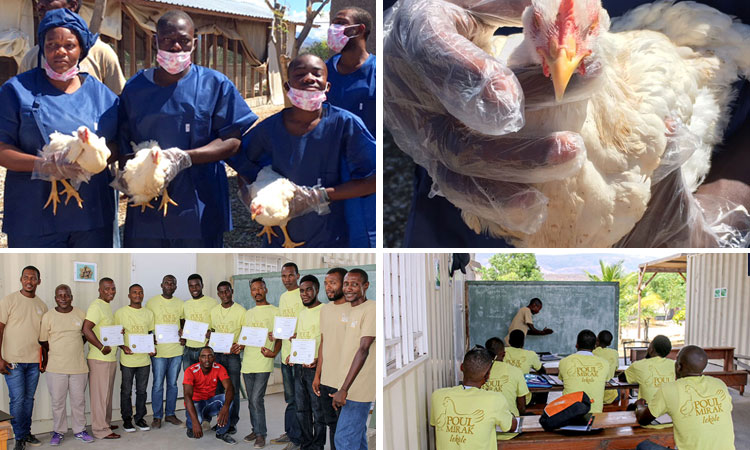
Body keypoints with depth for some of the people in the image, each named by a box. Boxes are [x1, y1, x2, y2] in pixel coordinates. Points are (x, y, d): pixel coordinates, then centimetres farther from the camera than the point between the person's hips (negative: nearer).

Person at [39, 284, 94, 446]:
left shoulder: (81, 314, 4)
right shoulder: (48, 316, -2)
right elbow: (43, 342, 3)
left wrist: (75, 348, 6)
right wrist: (46, 360, 0)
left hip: (78, 366, 2)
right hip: (56, 367, -2)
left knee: (79, 400, 9)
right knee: (57, 402, 6)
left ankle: (79, 430, 21)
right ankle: (58, 432, 20)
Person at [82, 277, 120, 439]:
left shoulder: (107, 306, 15)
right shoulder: (96, 306, -15)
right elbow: (86, 329, -25)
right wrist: (102, 347, -26)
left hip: (110, 357, 10)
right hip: (100, 359, -10)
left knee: (106, 393, 18)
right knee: (100, 393, -3)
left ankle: (105, 423, 29)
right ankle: (100, 430, 3)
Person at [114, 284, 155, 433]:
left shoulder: (149, 313, 9)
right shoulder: (120, 313, -3)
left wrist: (153, 348, -2)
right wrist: (123, 347, -16)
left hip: (144, 358, 3)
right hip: (127, 358, -3)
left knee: (142, 390, 11)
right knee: (126, 391, 7)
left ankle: (140, 418, 23)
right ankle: (127, 419, 19)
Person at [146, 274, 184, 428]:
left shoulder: (180, 304, 8)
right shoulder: (152, 302, -2)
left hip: (176, 350, 3)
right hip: (159, 350, -3)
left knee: (172, 384, 11)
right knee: (158, 385, 1)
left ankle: (170, 414, 21)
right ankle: (157, 416, 11)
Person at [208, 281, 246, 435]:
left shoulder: (241, 311, -5)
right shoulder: (213, 311, 10)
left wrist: (240, 346, -21)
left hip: (233, 354, -4)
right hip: (216, 354, 4)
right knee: (217, 389, 8)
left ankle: (232, 423, 7)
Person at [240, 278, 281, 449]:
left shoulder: (275, 312, -1)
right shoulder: (248, 313, 17)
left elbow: (280, 337, -3)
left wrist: (274, 353, -18)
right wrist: (239, 346, 1)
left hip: (263, 362, -6)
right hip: (247, 362, 6)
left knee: (256, 399, -9)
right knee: (251, 400, 12)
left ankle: (261, 434, 1)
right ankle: (256, 430, 23)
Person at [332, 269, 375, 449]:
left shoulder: (371, 309, -14)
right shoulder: (352, 311, 15)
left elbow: (363, 350, -22)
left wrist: (343, 389, -25)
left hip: (358, 389, -9)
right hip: (350, 389, 9)